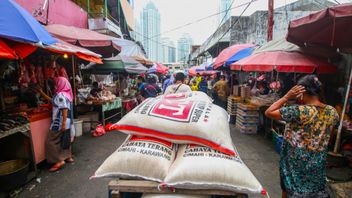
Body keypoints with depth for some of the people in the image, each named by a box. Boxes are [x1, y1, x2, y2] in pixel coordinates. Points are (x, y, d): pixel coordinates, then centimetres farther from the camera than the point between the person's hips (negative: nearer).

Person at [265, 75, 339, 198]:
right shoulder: (332, 112, -5)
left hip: (295, 163, -6)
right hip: (317, 163, 6)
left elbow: (268, 112, -23)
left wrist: (286, 97, -20)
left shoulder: (300, 111, -27)